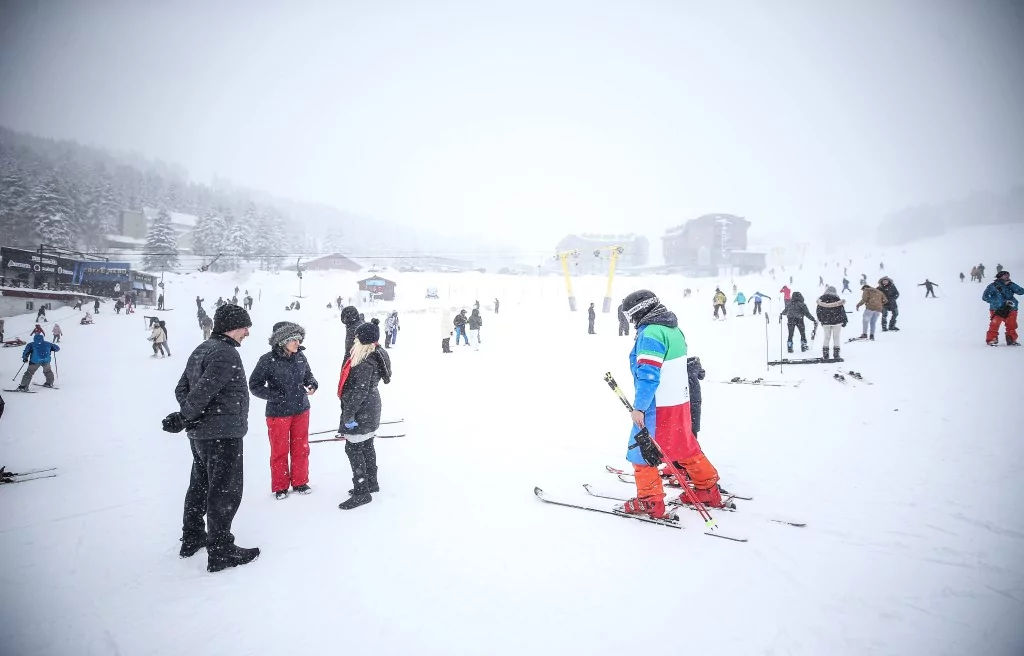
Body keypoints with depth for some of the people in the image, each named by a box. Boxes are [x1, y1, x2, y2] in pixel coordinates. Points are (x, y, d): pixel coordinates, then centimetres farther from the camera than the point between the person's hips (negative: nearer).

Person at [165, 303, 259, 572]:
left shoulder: (202, 349, 12)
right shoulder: (226, 354, -20)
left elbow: (182, 387, 13)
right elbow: (202, 392, -26)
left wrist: (188, 415, 0)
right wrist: (183, 419, -11)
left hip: (200, 434, 10)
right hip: (223, 434, -10)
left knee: (200, 485, 22)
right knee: (225, 492, 0)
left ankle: (192, 539, 36)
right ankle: (220, 552, 8)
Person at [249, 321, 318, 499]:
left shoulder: (301, 357, -4)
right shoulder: (268, 360, -16)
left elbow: (308, 376, 13)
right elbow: (254, 386, -10)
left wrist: (312, 384, -8)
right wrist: (276, 395, -20)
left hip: (301, 411, 4)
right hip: (278, 413, -4)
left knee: (301, 448, 15)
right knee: (279, 451, 10)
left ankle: (300, 482, 32)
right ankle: (280, 486, 27)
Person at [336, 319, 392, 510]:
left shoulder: (365, 362, -24)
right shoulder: (375, 355, 6)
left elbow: (359, 391, -25)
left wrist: (348, 414, -20)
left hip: (361, 411, -10)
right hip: (370, 409, 10)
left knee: (353, 448, -2)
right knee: (367, 446, 19)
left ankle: (361, 492, 3)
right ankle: (371, 483, 31)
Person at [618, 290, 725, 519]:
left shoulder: (650, 334, -18)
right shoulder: (674, 329, 11)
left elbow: (648, 374, -24)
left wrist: (639, 407, -22)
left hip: (658, 405, -9)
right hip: (680, 400, 9)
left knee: (640, 449, 2)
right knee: (685, 447, 21)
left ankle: (650, 501, 8)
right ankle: (708, 490, 32)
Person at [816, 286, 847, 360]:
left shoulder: (821, 299, -1)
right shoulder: (837, 299, -7)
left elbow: (818, 311, 4)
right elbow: (842, 311, -3)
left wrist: (821, 320, 17)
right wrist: (844, 320, 6)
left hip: (825, 322, 2)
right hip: (837, 321, -2)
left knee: (826, 338, 11)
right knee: (836, 338, 6)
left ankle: (825, 355, 9)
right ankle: (836, 355, 6)